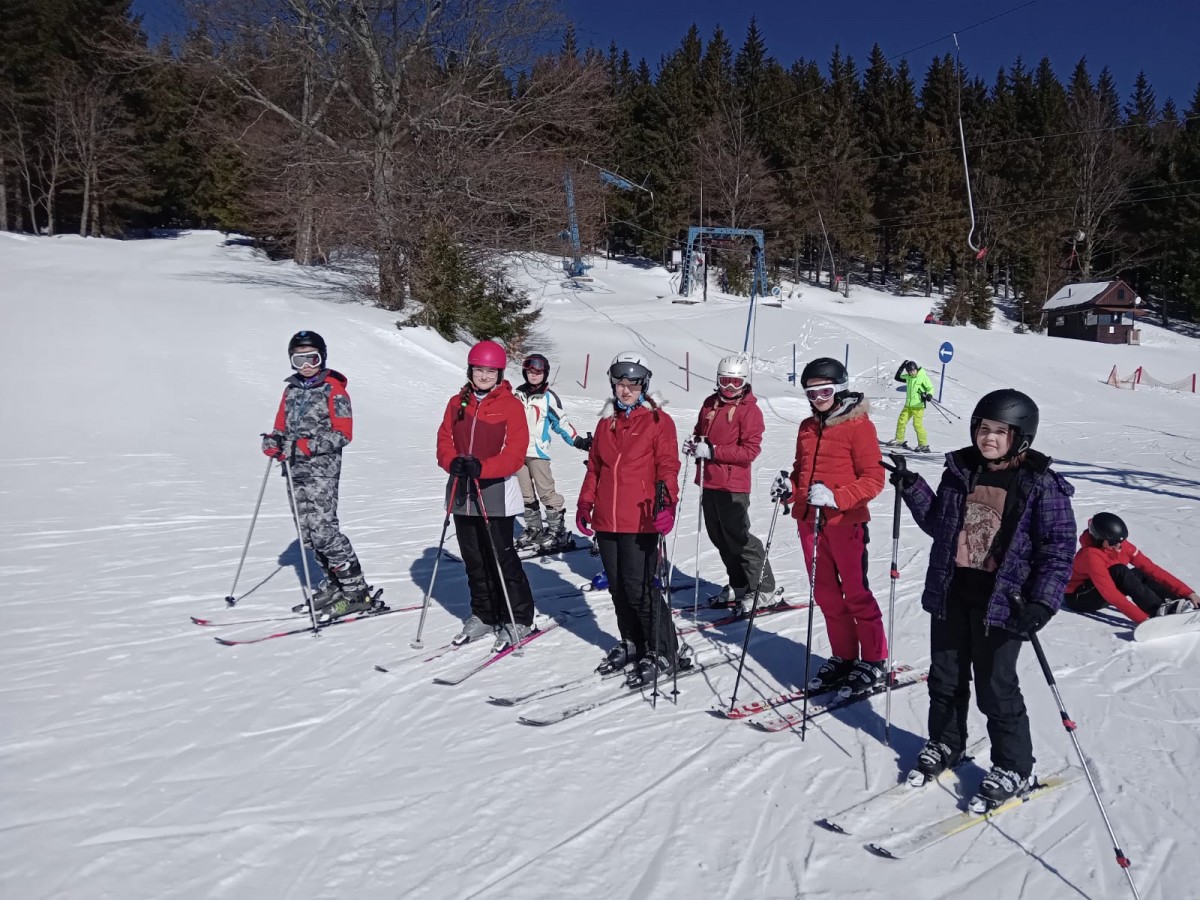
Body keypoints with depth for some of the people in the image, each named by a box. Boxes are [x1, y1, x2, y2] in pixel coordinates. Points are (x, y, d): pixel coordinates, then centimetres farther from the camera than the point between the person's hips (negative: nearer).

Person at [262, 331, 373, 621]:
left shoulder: (333, 389, -5)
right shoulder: (292, 389, 16)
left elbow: (343, 433, -12)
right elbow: (283, 425, 18)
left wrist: (309, 445, -21)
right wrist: (275, 440, -5)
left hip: (322, 468, -7)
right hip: (296, 469, 7)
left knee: (323, 529, -13)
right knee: (307, 531, 8)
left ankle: (356, 591, -7)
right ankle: (334, 584, 21)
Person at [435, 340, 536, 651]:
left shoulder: (511, 405, -5)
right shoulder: (457, 403, 10)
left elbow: (516, 452, -12)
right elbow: (444, 440, 7)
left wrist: (483, 468, -26)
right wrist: (452, 461, -15)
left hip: (496, 492, -5)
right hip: (462, 491, 5)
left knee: (502, 559, -3)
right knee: (474, 560, 14)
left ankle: (519, 619, 12)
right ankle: (483, 616, 28)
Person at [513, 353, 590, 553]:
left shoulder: (549, 397, -2)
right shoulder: (518, 394, 12)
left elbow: (561, 422, 1)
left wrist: (577, 440, -8)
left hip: (538, 451, -5)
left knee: (546, 491, -8)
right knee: (525, 492, 9)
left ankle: (557, 530, -1)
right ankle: (533, 528, 20)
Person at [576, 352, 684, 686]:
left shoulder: (658, 420, -2)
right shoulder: (606, 421, 15)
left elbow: (668, 465, -8)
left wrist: (666, 502, -22)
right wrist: (585, 503, 15)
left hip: (641, 521, -6)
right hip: (606, 520, 6)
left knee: (639, 588, -7)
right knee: (618, 588, 13)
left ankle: (663, 653, 8)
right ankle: (631, 645, 29)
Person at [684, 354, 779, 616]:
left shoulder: (750, 410, -10)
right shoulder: (710, 404, 10)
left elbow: (750, 450, -17)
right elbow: (701, 432, 23)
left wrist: (712, 451, -21)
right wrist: (694, 443, 0)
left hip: (733, 486, -7)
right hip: (709, 482, 7)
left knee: (738, 537, -3)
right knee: (719, 536, 15)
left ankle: (763, 588, 10)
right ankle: (738, 585, 30)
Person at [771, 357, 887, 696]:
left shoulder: (859, 425, -9)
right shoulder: (807, 427, 11)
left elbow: (873, 479, -13)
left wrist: (835, 497, -25)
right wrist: (789, 487, -2)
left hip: (845, 522, -6)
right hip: (809, 521, 6)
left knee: (855, 593, 2)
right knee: (825, 594, 12)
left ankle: (873, 661, 16)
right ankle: (843, 656, 26)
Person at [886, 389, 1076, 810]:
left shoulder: (1041, 485, -10)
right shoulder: (960, 471, 5)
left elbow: (1058, 548, -11)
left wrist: (1042, 602, -20)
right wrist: (912, 489, 2)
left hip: (1001, 599, -5)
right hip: (950, 590, 5)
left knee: (995, 687, 4)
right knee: (945, 676, 16)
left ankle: (1013, 767, 24)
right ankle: (944, 744, 38)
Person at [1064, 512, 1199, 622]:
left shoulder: (1122, 545, -10)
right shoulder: (1090, 554, -30)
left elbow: (1152, 569, -11)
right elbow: (1110, 593, -38)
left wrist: (1187, 593, -18)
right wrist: (1143, 619, -45)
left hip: (1101, 598, 7)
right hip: (1079, 597, -7)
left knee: (1138, 574, -14)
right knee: (1119, 572, -29)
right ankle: (1161, 610, -35)